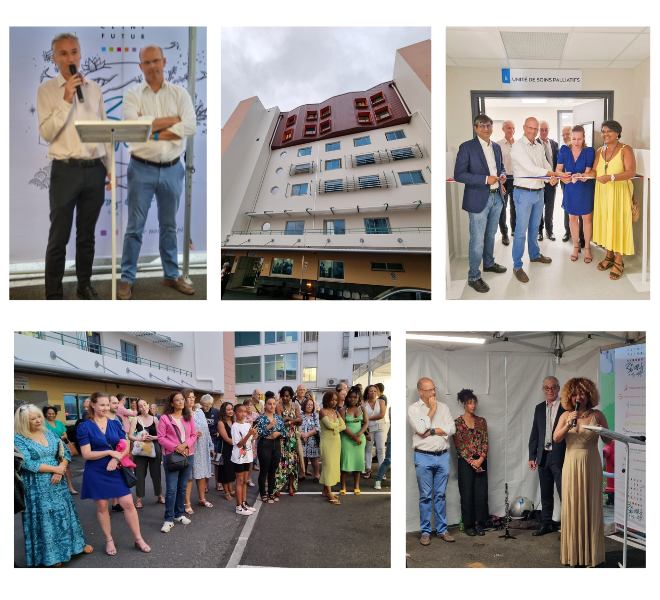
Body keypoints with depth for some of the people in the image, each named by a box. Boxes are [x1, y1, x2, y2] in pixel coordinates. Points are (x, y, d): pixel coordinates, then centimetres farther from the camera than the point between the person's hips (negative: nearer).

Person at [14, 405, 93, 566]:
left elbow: (65, 452, 5)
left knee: (64, 513, 13)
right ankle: (51, 555, 15)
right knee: (44, 519, 2)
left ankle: (75, 543, 27)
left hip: (57, 483, 5)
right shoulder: (18, 439, -11)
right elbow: (27, 463, -20)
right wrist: (56, 469, -17)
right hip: (36, 487, -5)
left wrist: (60, 470, -13)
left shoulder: (49, 432, 6)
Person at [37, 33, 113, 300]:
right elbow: (46, 133, -11)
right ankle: (53, 294, 10)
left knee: (87, 235, 14)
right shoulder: (47, 90, -1)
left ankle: (85, 285, 27)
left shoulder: (94, 88, 11)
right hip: (65, 170, -4)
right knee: (59, 238, 1)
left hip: (95, 170, 4)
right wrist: (66, 100, -17)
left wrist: (110, 166, 9)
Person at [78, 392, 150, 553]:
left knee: (128, 503, -1)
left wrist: (116, 459, -17)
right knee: (101, 506, 7)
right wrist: (110, 452, -18)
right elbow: (86, 454, -13)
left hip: (116, 470, 3)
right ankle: (109, 540, 23)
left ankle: (138, 539, 10)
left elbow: (126, 447, 2)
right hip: (96, 473, -3)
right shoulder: (85, 427, -7)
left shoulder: (115, 424, 4)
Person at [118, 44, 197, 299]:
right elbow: (133, 124, -17)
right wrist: (172, 120, -14)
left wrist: (155, 133, -15)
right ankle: (126, 279, 10)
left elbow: (190, 127, -11)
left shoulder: (180, 93, 4)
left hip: (172, 169, 2)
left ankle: (171, 275, 25)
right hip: (142, 169, -2)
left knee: (169, 225, 14)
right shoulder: (132, 94, 0)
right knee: (135, 226, 2)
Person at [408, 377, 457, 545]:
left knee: (441, 495, 9)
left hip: (443, 456, 3)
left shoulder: (443, 407, 8)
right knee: (425, 496, 2)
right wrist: (432, 409, -9)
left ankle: (442, 530, 17)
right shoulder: (413, 409, -2)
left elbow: (452, 429, -3)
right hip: (424, 457, -3)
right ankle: (425, 532, 10)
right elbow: (421, 429, -18)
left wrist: (431, 431, -11)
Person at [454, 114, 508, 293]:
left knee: (490, 235, 21)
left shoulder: (496, 147, 10)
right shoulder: (467, 147, -11)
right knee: (477, 240, -4)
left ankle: (489, 263, 40)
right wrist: (485, 179, -21)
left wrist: (502, 175, -2)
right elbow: (458, 174, -16)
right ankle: (474, 277, 6)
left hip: (496, 198, 7)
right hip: (478, 200, -7)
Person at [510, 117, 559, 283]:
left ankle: (534, 254, 36)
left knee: (534, 227, 19)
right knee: (521, 230, -6)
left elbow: (546, 165, 10)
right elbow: (530, 168, -21)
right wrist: (552, 174, -18)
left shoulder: (539, 147, 12)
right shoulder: (518, 146, -13)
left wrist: (553, 176, -12)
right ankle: (517, 266, 0)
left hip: (539, 192, 7)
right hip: (524, 193, -7)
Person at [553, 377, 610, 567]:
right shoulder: (566, 415, 4)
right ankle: (573, 552, 12)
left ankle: (591, 554, 11)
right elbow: (556, 438, -4)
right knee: (572, 507, 3)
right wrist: (569, 424, -18)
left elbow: (608, 441, 1)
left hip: (591, 466, -1)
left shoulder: (597, 415, 0)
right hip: (572, 466, 1)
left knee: (591, 507, 2)